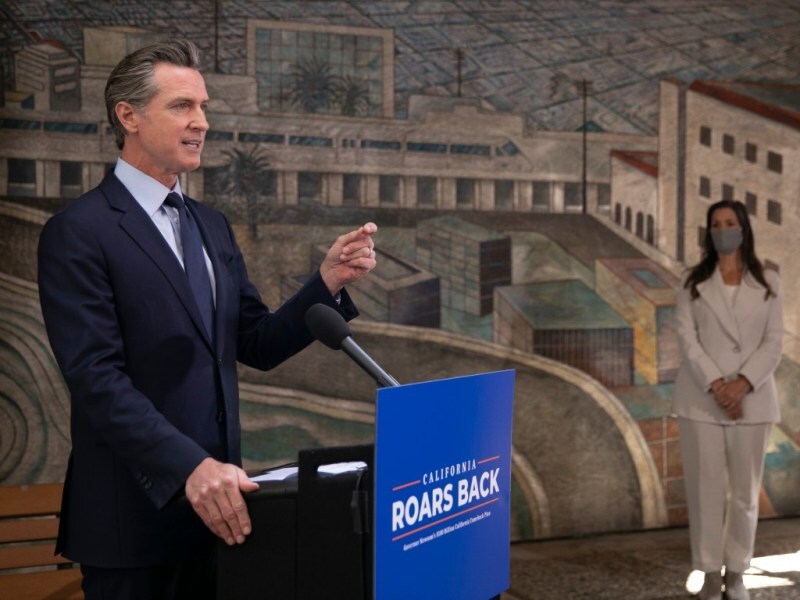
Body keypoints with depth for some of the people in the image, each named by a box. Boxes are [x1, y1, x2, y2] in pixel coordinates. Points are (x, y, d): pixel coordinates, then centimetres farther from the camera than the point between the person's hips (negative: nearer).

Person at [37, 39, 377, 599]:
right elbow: (97, 378, -18)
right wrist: (189, 466, -27)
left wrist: (329, 281, -5)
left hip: (215, 502, 6)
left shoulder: (212, 226, 12)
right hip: (135, 509, -6)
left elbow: (257, 346, 9)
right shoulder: (79, 232, -11)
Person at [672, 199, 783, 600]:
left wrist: (743, 384, -14)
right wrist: (715, 386, -15)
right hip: (701, 399, 0)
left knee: (745, 490, 6)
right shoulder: (693, 283, 5)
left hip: (751, 400, 1)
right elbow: (687, 339, -3)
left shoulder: (767, 283, 6)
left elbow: (774, 342, 0)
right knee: (706, 488, 1)